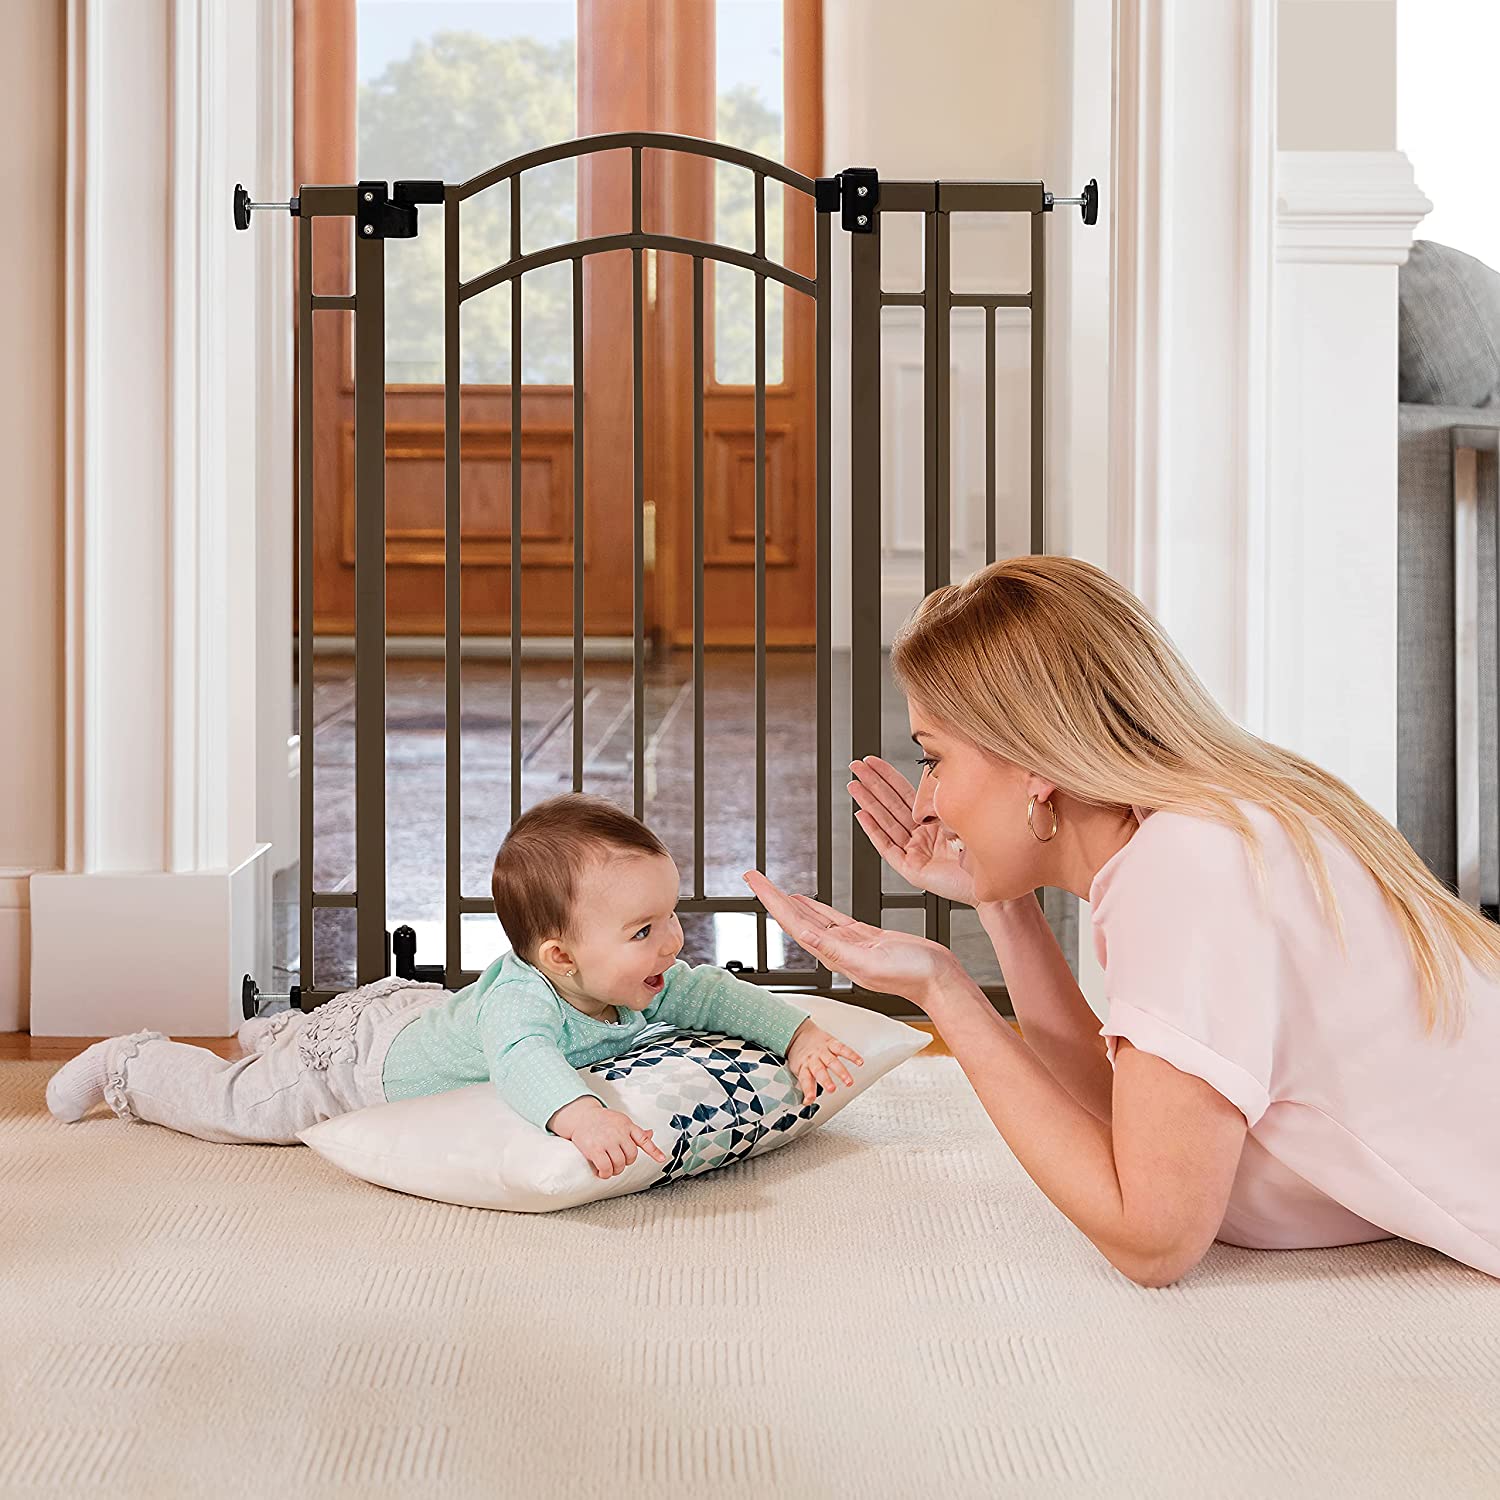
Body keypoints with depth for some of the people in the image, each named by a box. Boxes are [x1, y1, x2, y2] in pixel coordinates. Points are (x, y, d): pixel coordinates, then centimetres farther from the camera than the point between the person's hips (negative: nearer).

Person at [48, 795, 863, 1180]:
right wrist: (579, 1115, -86)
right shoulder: (522, 998, -48)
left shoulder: (647, 988, -23)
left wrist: (800, 1034, -26)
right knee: (234, 1103, 10)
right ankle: (128, 1065, 34)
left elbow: (716, 994, -12)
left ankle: (280, 1029, 64)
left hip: (425, 1011, 8)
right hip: (362, 1052, -7)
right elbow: (522, 1062, -67)